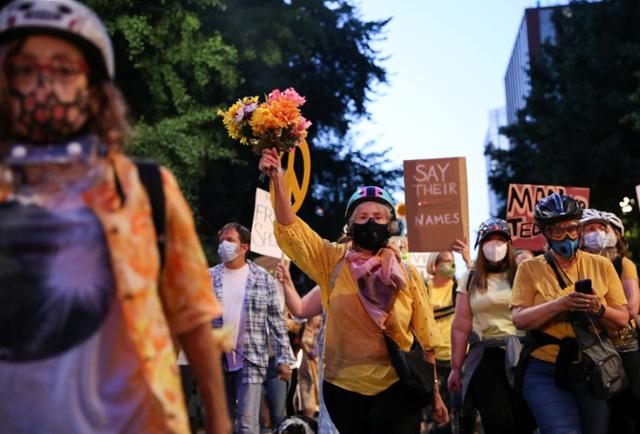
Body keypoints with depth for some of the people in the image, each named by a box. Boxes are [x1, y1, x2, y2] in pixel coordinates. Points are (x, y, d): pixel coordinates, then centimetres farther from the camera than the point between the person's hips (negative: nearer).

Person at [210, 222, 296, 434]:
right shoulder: (209, 278, 6)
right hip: (217, 361, 3)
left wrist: (284, 358, -3)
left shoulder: (263, 279, 2)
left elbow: (277, 321, 2)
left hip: (251, 361, -2)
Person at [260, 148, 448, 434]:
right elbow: (290, 228, -9)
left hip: (396, 388, -1)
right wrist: (278, 178, -22)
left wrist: (434, 392, 2)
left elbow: (426, 337, 4)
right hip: (343, 387, 1)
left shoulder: (407, 276, 2)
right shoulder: (332, 262, 2)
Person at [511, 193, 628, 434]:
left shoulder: (601, 265, 7)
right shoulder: (530, 269, 3)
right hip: (546, 373, -2)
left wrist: (598, 310, -16)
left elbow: (622, 319, 6)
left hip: (593, 369, 3)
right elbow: (520, 319, -8)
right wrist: (559, 304, -23)